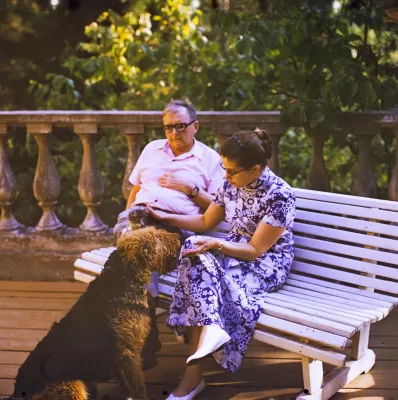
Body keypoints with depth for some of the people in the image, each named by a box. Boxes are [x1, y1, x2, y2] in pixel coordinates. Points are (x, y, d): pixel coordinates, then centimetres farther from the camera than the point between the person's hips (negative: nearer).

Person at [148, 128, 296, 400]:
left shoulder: (280, 196, -21)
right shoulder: (232, 184, -1)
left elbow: (255, 250, -19)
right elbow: (205, 222, 11)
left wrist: (216, 245, -31)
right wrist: (166, 217, 2)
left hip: (267, 263, -6)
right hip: (234, 251, 6)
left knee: (204, 279, -30)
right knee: (197, 258, -28)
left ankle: (194, 374, -24)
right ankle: (211, 330, -33)